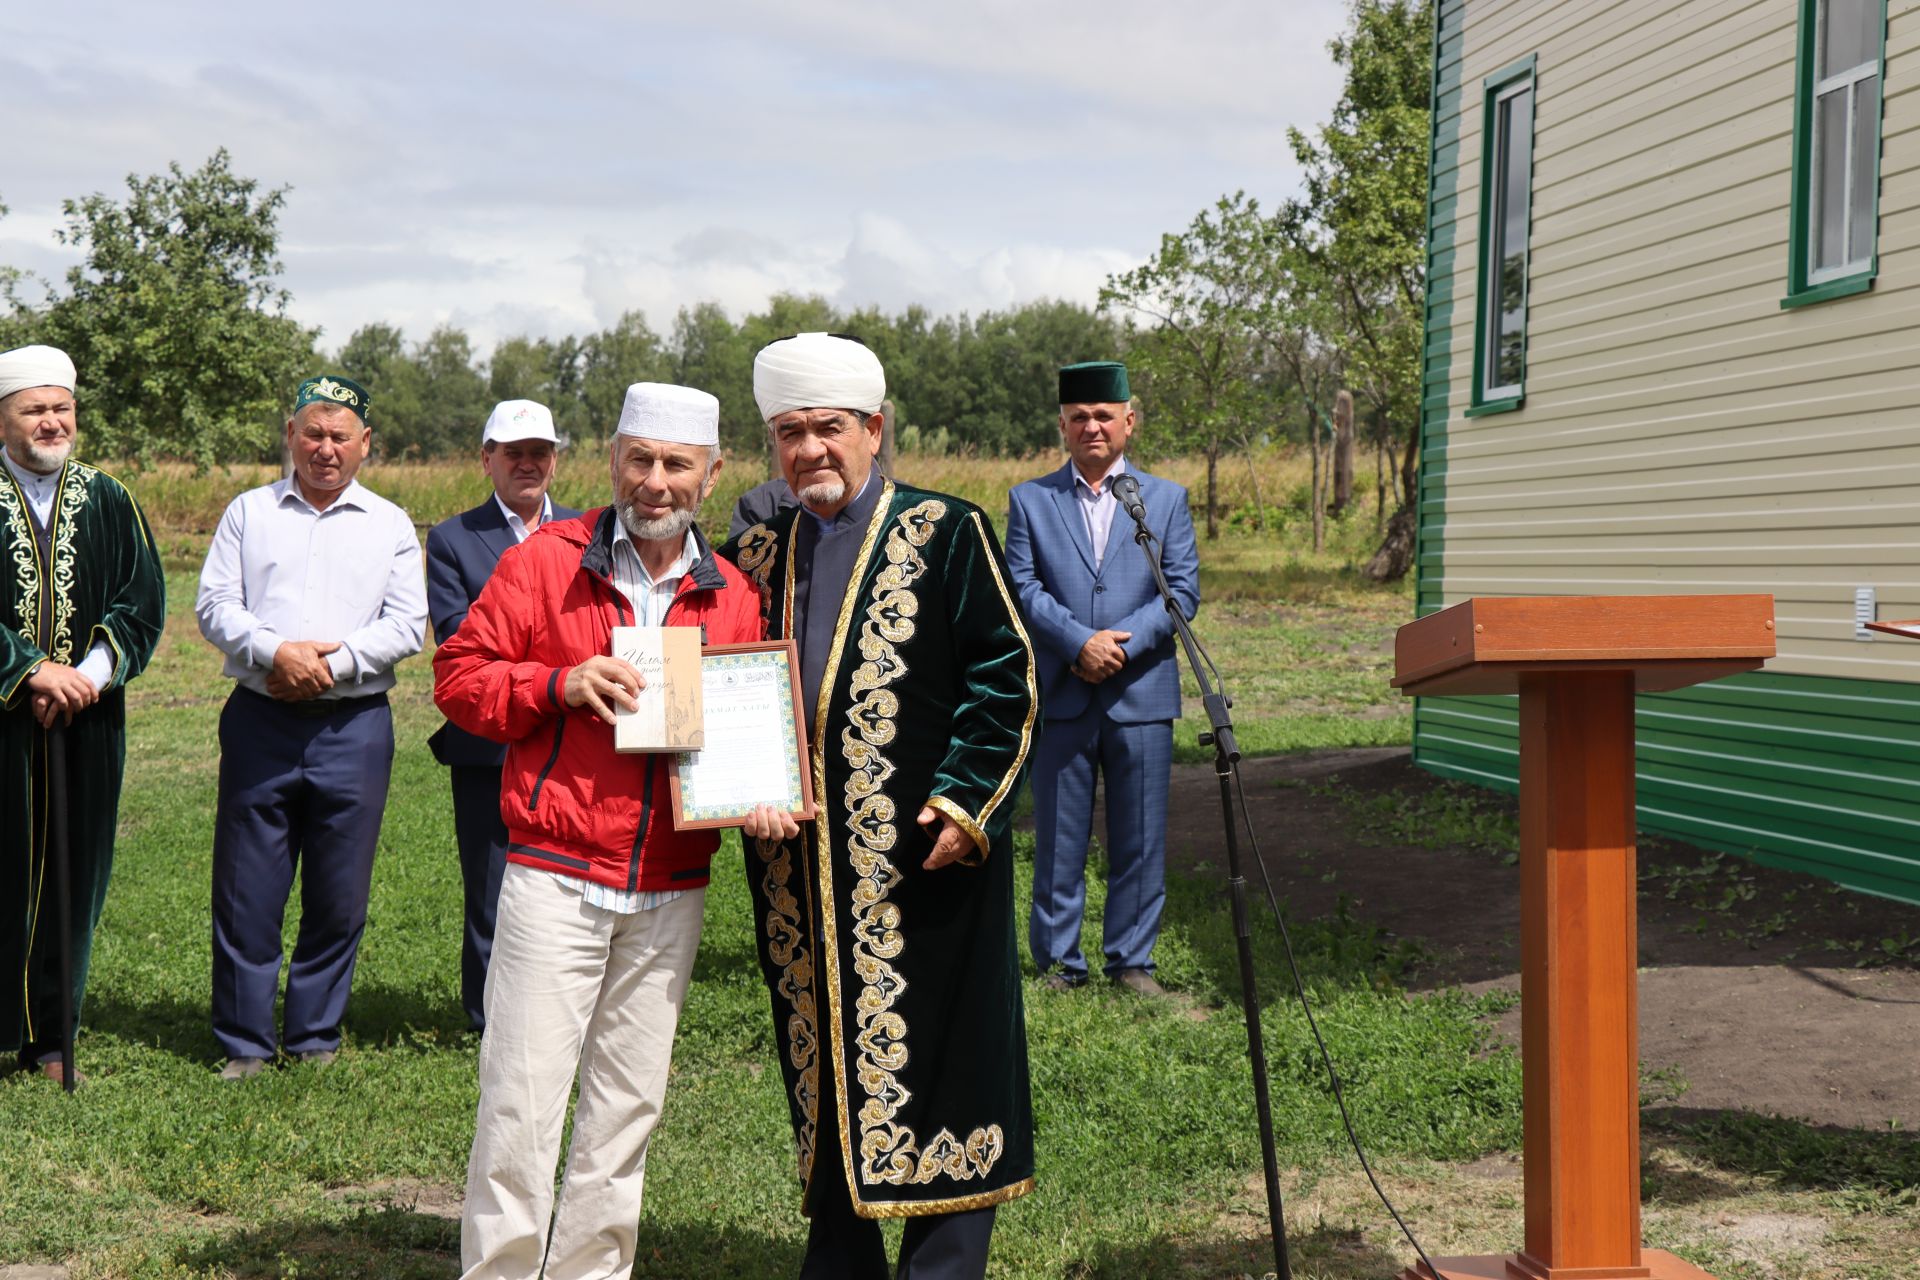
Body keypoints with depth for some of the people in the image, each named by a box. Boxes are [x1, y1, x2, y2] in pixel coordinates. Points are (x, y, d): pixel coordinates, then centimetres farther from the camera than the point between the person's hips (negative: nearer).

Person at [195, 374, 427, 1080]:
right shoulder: (249, 512, 11)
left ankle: (314, 1036, 17)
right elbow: (215, 605, 3)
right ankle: (244, 1042, 11)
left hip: (354, 725, 0)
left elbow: (407, 625, 3)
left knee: (339, 897, 4)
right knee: (246, 893, 1)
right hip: (260, 722, 0)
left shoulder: (390, 525, 11)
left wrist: (333, 661, -11)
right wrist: (276, 652, -14)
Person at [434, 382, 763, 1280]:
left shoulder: (733, 595, 10)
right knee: (521, 1097, -3)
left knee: (628, 1103, 11)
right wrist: (559, 686, -15)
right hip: (555, 880, -3)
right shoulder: (545, 561, 0)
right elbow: (459, 676, 0)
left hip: (670, 895, 4)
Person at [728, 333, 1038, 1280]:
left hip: (926, 857, -5)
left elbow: (1008, 678, -4)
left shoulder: (945, 534, -2)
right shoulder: (755, 554, 12)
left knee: (936, 1071, -1)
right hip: (800, 872, 5)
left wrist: (964, 803, -12)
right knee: (825, 1078, 11)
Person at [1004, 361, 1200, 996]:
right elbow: (1022, 587, -2)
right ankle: (1058, 961, 14)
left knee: (1139, 842, 5)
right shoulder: (1030, 500, 8)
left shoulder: (1166, 498, 10)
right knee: (1058, 841, 3)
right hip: (1060, 697, -1)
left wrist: (1121, 644, -12)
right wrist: (1081, 642, -16)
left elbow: (1183, 590, 2)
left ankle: (1131, 959, 16)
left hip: (1141, 696, 1)